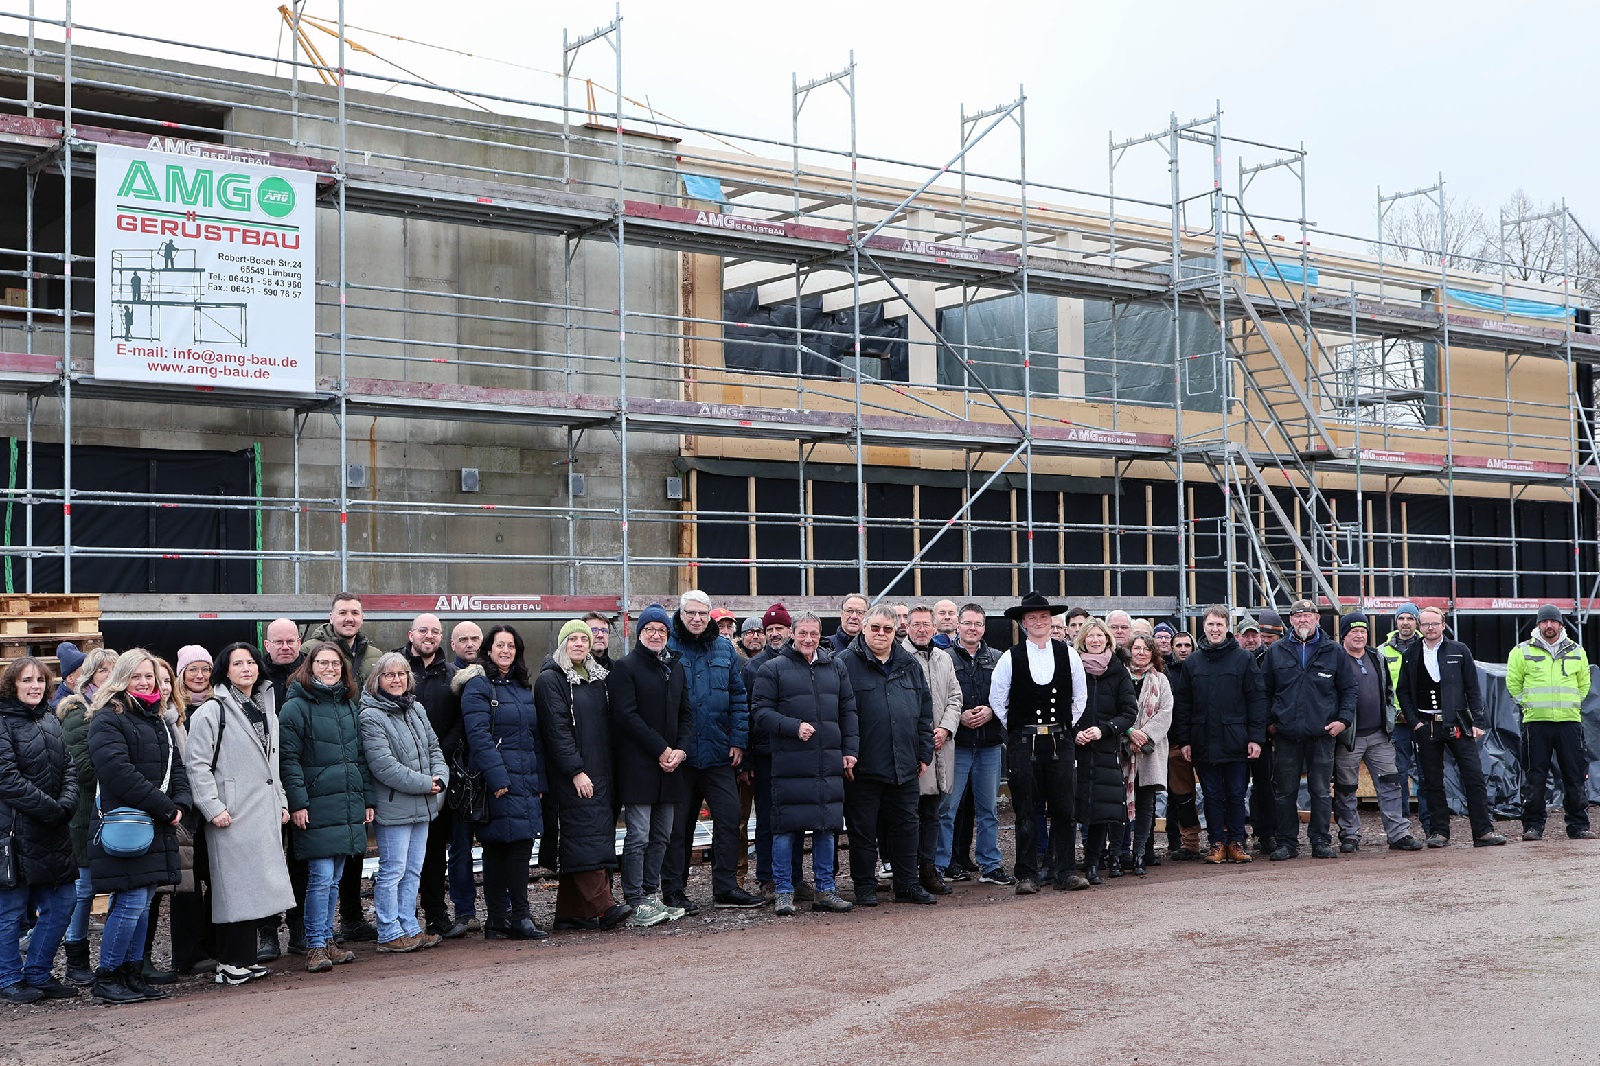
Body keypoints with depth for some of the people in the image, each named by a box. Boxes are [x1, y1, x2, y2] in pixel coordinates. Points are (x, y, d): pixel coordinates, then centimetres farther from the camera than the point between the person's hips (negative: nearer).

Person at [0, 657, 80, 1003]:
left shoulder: (51, 722, 15)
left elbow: (68, 769, 12)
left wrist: (67, 804, -7)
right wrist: (51, 810, -17)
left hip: (52, 832, 7)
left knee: (60, 906, 9)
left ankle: (37, 974, 22)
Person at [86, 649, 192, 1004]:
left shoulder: (156, 720, 19)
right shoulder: (107, 719, -8)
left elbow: (176, 767, 17)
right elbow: (119, 772, -19)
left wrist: (179, 804, -3)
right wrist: (164, 808, -17)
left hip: (157, 827, 8)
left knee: (142, 904, 11)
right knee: (130, 904, -9)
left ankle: (133, 975, 17)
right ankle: (106, 978, 2)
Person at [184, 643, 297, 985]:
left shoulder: (267, 709, 18)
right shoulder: (211, 711, -6)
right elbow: (196, 764, -11)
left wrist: (281, 802, 17)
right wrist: (213, 808, -17)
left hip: (264, 813, 7)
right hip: (232, 815, -7)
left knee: (258, 885, 8)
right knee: (234, 886, -7)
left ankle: (247, 959, 15)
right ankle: (230, 964, -2)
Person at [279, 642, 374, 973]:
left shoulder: (350, 706, 15)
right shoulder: (295, 708, -5)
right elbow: (289, 759, -9)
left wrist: (368, 798, 14)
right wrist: (297, 802, -15)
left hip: (349, 807, 6)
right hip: (316, 807, -6)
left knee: (335, 878, 12)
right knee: (321, 877, -7)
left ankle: (327, 939, 21)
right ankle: (315, 946, 1)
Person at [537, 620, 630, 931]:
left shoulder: (596, 677, 18)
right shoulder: (550, 680, -4)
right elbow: (556, 729, -12)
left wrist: (608, 770, 14)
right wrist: (576, 771, -18)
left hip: (600, 773, 8)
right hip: (572, 774, -7)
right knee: (587, 833, -15)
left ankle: (570, 913, 9)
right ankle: (604, 907, -22)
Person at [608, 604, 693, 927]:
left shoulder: (675, 667, 16)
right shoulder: (625, 667, -5)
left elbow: (686, 712, 16)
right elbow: (627, 716, -12)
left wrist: (680, 748, -1)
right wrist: (661, 750, -13)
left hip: (670, 764, 7)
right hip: (638, 764, -7)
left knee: (661, 836, 10)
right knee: (638, 836, -6)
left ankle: (650, 896, 19)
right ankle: (635, 903, -2)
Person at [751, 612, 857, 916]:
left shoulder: (836, 668, 15)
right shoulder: (773, 669, 1)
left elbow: (848, 711, 18)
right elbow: (761, 712, -4)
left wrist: (849, 750, 9)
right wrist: (794, 727, -16)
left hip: (830, 763, 4)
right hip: (789, 763, -4)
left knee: (828, 828, 7)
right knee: (786, 828, -2)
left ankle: (825, 890, 17)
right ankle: (783, 892, 7)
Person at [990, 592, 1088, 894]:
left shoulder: (1068, 654, 5)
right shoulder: (1011, 658, -1)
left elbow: (1080, 696, 15)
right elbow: (997, 699, 7)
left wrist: (1067, 726, 12)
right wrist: (1016, 729, 7)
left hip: (1060, 741, 2)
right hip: (1022, 742, -1)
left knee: (1063, 808, 3)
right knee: (1025, 810, 2)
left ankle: (1064, 871, 11)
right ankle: (1026, 874, 7)